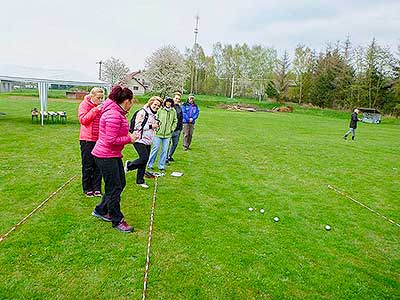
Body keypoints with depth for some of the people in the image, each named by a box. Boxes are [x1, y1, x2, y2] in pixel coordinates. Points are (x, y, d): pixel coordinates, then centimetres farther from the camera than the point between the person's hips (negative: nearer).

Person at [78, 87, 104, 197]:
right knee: (87, 166, 4)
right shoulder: (84, 104, -3)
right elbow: (83, 120, -15)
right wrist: (95, 110, -19)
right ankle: (87, 189, 15)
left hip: (99, 139, 5)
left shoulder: (101, 106, 12)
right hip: (87, 139, -4)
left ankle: (97, 188, 14)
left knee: (98, 165, 6)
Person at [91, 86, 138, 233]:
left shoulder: (117, 112, 11)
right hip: (106, 156, -11)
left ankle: (100, 211, 32)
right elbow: (110, 140, -25)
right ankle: (117, 221, 16)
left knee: (120, 183, 17)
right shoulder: (114, 115, -23)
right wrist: (129, 139, -14)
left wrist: (128, 135, 5)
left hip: (114, 155, 11)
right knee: (114, 188, 1)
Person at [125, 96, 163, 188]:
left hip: (148, 141, 8)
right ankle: (129, 165, 10)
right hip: (139, 140, -8)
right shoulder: (142, 112, -12)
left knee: (144, 161, 9)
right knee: (144, 158, -17)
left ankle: (140, 181, 20)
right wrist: (151, 126, -16)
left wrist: (156, 125, 6)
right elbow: (138, 126, -17)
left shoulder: (154, 115, 14)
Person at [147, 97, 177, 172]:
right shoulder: (160, 110, -5)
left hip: (167, 134, 3)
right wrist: (156, 128, -6)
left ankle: (161, 166, 19)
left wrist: (172, 129, 5)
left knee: (165, 151, 7)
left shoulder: (173, 111, 3)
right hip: (158, 133, -3)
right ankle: (150, 164, 19)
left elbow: (175, 121, 14)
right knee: (155, 149, 3)